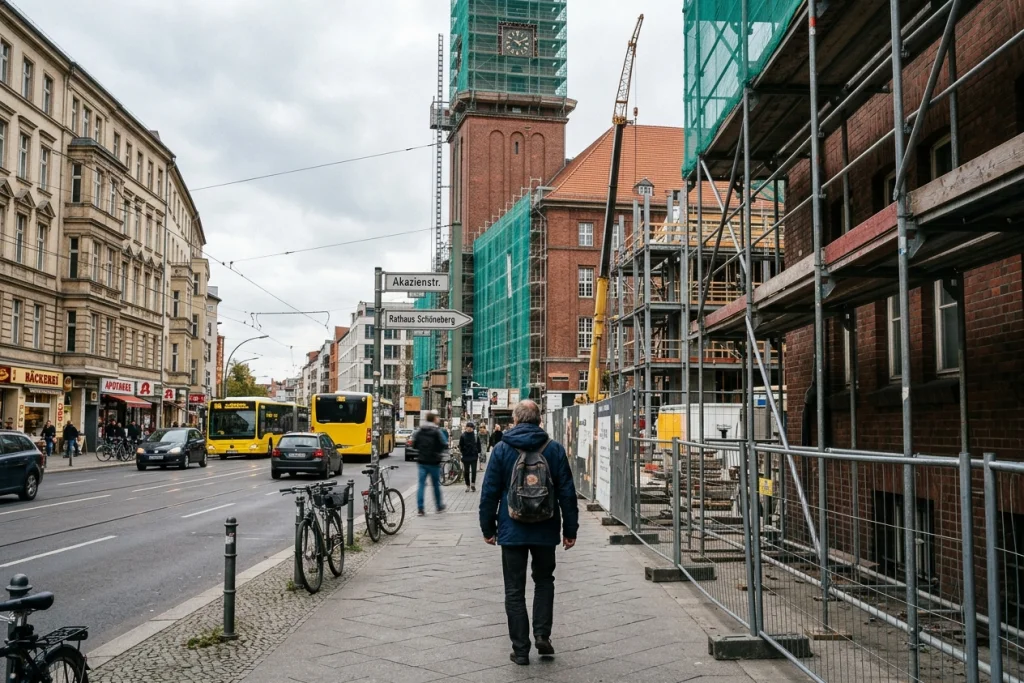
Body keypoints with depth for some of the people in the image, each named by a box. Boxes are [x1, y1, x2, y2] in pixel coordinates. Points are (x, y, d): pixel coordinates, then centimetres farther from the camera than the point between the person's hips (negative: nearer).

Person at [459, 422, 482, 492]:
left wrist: (479, 453, 5)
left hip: (474, 455, 0)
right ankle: (468, 485, 14)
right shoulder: (463, 436, -1)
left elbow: (478, 444, 8)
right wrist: (461, 452, -6)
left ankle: (473, 484, 0)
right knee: (466, 471, 6)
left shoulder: (475, 435, 1)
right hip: (466, 456, 1)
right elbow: (460, 445, 3)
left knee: (473, 470, -8)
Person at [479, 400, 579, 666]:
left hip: (512, 531, -1)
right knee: (544, 580, 21)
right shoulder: (554, 449, -2)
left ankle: (520, 649, 9)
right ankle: (542, 634, 7)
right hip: (545, 530, 1)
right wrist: (570, 529, 7)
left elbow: (489, 492, -3)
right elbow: (567, 492, 0)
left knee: (515, 590, 7)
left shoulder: (502, 449, -5)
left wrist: (488, 527, 7)